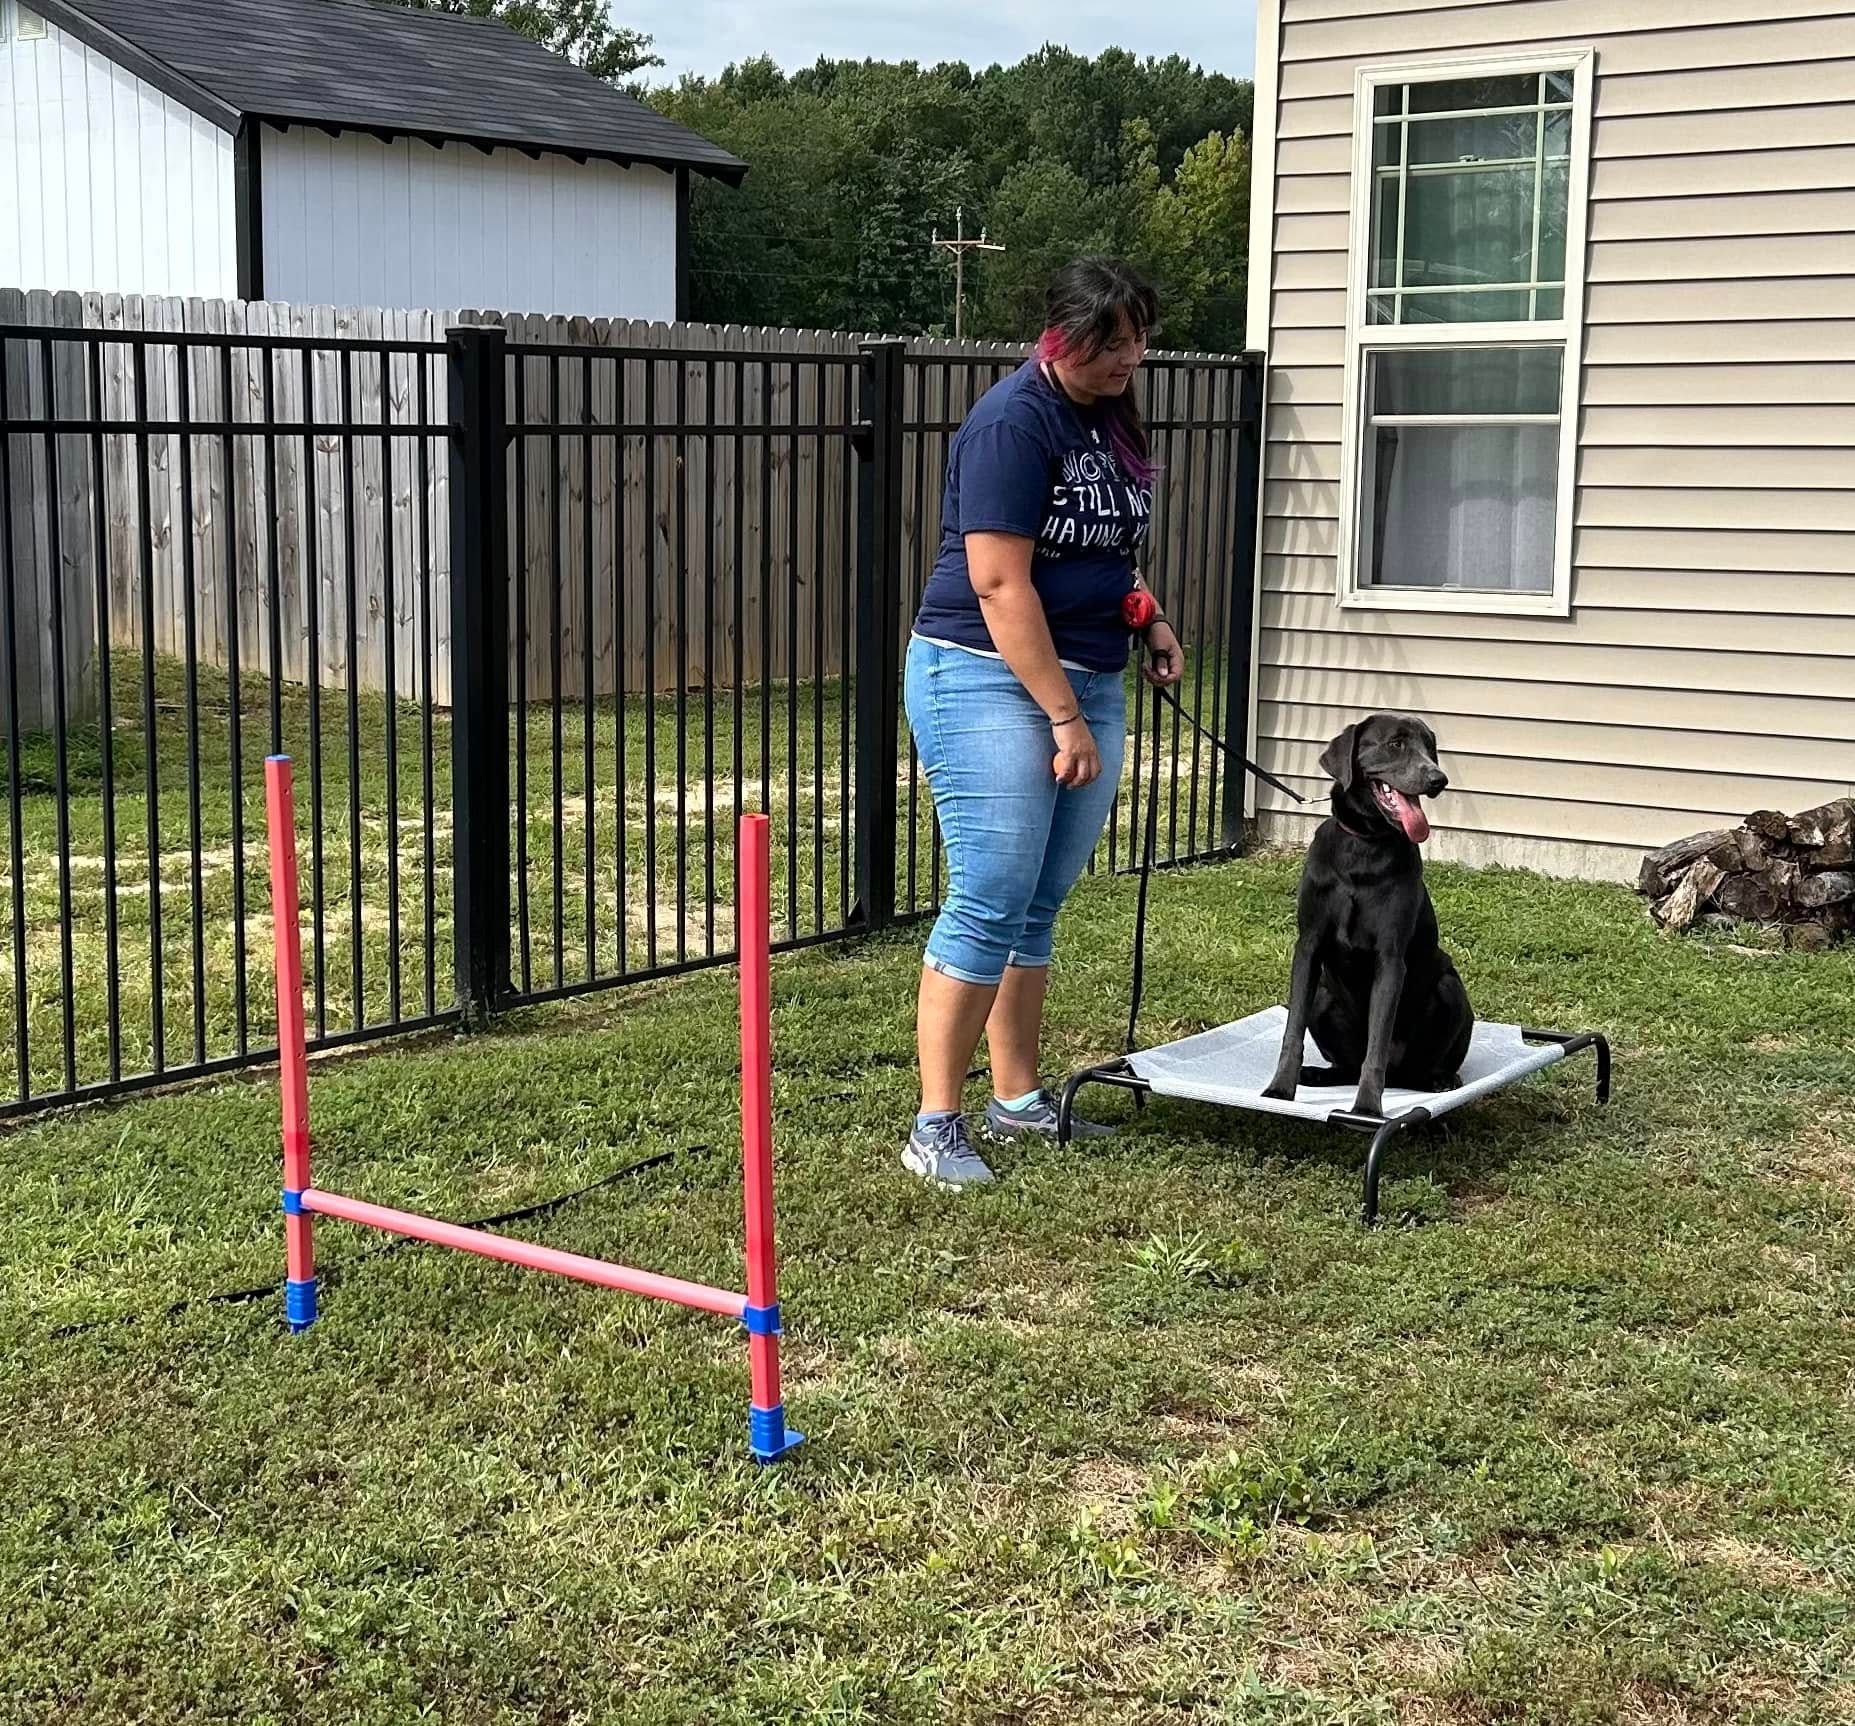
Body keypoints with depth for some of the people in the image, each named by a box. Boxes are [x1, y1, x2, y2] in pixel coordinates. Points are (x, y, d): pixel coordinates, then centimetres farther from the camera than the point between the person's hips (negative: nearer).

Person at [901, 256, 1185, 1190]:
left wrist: (1147, 619, 9)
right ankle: (936, 1124, -4)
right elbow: (1000, 582, -21)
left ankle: (1018, 1098, 21)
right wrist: (1065, 718, -21)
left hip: (1089, 681, 8)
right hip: (990, 680, -8)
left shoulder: (1110, 417, 12)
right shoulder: (1014, 422, -15)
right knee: (988, 905, -10)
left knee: (1040, 905, 12)